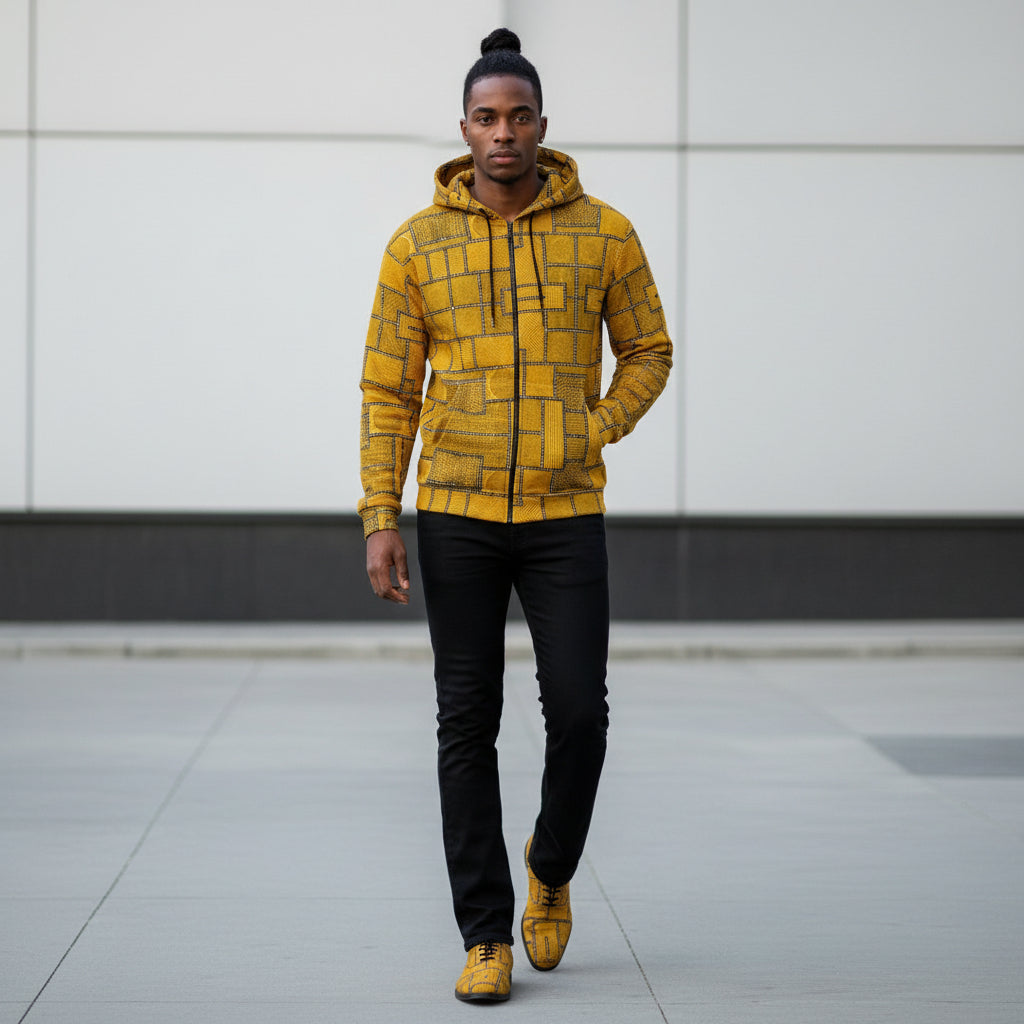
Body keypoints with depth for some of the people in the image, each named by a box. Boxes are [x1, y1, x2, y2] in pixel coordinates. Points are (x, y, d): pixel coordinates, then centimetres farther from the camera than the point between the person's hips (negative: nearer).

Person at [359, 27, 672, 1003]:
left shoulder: (603, 233, 1)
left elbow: (648, 352, 13)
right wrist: (380, 519, -4)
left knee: (578, 713, -5)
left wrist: (594, 433, -2)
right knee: (467, 726, 2)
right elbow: (388, 389, 3)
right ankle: (486, 934, 10)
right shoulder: (417, 244, 2)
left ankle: (550, 874, 24)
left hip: (565, 517, 0)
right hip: (456, 518, 0)